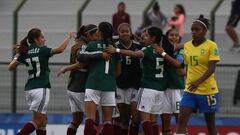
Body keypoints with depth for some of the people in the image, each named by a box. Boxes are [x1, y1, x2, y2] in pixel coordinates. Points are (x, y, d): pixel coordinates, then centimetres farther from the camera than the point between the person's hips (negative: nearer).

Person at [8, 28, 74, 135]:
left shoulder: (25, 53, 9)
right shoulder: (42, 50, -7)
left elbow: (11, 67, 12)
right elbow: (60, 49, -14)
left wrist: (17, 55, 25)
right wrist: (68, 37, -1)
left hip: (29, 89, 7)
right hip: (41, 88, -7)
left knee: (43, 120, 15)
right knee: (37, 121, -7)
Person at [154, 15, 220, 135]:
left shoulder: (211, 46, -9)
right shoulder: (187, 46, 8)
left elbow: (212, 68, -16)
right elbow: (179, 64, 12)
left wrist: (198, 82, -27)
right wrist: (163, 53, 9)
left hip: (207, 90, -5)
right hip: (189, 90, 5)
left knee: (210, 123, 7)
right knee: (181, 120, -8)